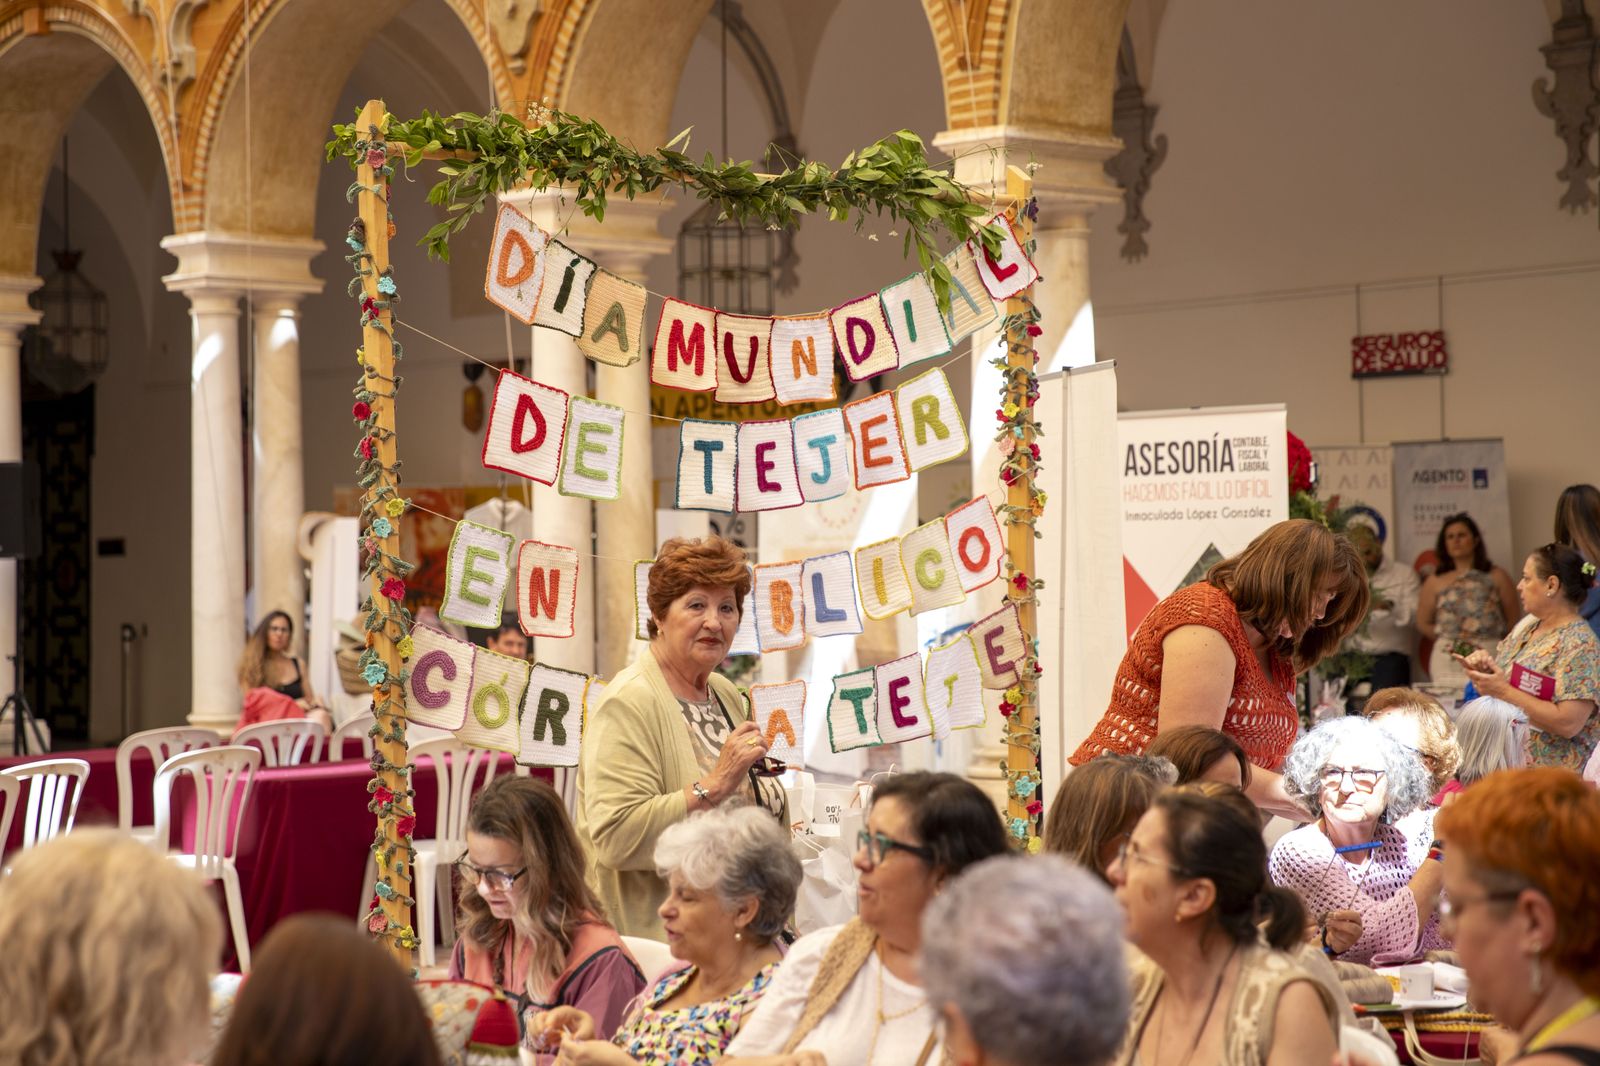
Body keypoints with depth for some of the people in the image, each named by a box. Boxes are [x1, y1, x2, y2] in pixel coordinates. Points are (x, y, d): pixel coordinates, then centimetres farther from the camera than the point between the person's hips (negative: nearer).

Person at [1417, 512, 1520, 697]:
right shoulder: (1435, 582, 10)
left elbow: (1514, 620, 9)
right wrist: (1451, 640, 9)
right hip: (1448, 660, 1)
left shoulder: (1496, 577, 8)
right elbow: (1423, 623, 13)